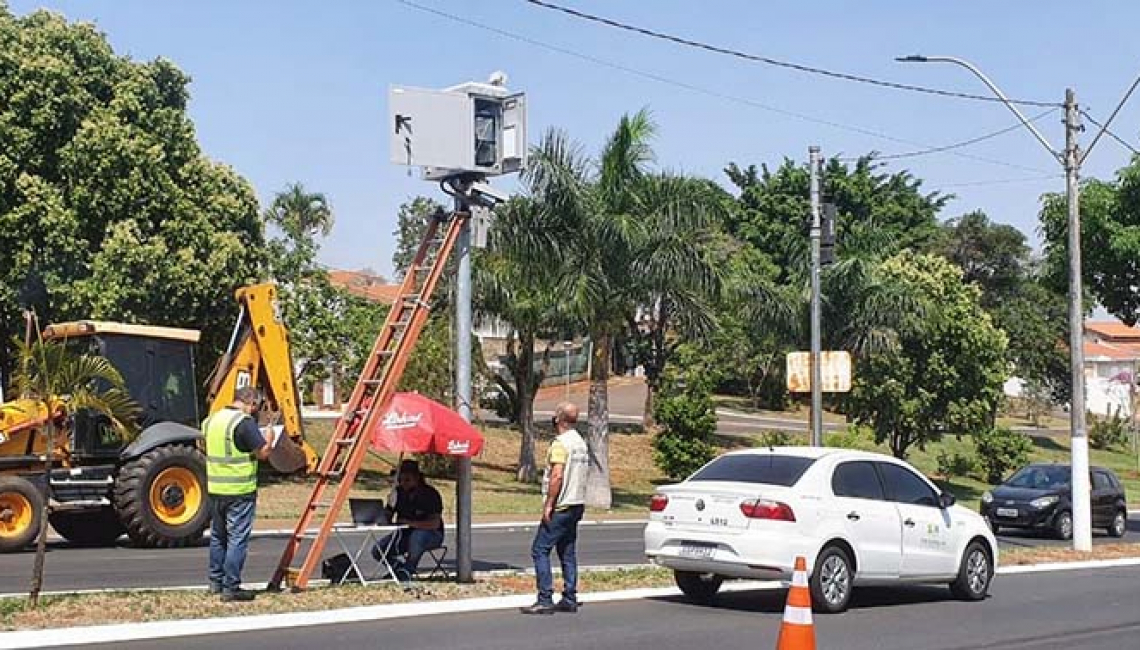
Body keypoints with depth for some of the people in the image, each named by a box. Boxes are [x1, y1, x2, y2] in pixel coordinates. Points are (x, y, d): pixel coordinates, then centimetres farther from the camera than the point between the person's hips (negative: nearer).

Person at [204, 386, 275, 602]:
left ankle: (215, 582, 27)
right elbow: (263, 453, -17)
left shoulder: (211, 420, 9)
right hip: (240, 490, -7)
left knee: (217, 536, 18)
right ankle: (231, 588, 0)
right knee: (237, 539, -1)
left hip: (215, 488, 7)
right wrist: (268, 440, 4)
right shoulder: (245, 422, -15)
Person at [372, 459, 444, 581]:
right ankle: (399, 567, 6)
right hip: (405, 534, 5)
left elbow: (435, 524, -24)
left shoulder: (430, 494, -15)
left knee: (417, 536, -41)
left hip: (431, 534, -5)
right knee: (377, 551, -16)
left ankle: (406, 573, -26)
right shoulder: (399, 492, 0)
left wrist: (411, 523, -35)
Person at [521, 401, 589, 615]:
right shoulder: (582, 443, 15)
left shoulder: (561, 443, -14)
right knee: (568, 552, 11)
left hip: (561, 507, -9)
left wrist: (548, 504, -18)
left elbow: (557, 476, -22)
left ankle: (545, 600, -11)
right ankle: (569, 599, 11)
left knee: (540, 549, -7)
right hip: (577, 504, 9)